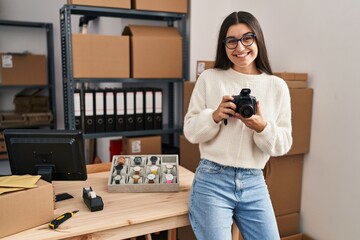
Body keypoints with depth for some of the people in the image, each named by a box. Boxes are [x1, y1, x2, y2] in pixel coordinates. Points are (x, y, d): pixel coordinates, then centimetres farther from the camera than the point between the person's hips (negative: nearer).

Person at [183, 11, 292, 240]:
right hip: (211, 181, -2)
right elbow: (190, 132, 0)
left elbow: (283, 145, 2)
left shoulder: (277, 86, 2)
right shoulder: (209, 78, -2)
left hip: (254, 184, 3)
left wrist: (262, 128, -17)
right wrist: (215, 117, -18)